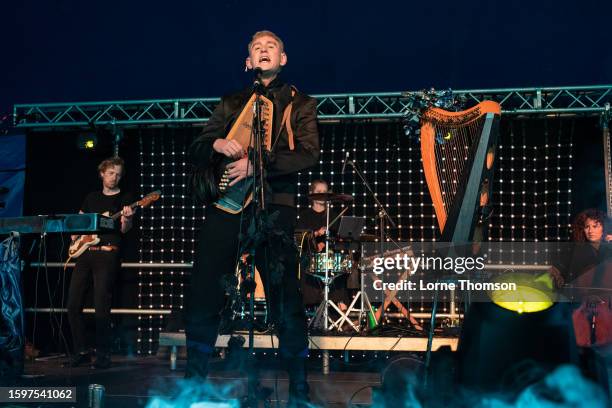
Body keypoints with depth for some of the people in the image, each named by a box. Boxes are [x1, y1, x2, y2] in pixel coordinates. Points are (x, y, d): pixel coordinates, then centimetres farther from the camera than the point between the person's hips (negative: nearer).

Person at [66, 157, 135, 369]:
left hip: (108, 254, -5)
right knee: (74, 304, 1)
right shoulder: (91, 197, 19)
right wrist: (75, 237, 8)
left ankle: (103, 354, -2)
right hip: (85, 253, 5)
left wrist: (126, 220, -28)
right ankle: (81, 351, 12)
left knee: (101, 306, -10)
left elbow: (124, 229, -6)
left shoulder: (125, 198, 6)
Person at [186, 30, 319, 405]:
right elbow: (196, 152, 13)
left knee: (286, 302, -5)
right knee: (202, 299, 3)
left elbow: (309, 155, -6)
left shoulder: (299, 104, 10)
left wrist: (257, 165, -17)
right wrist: (217, 144, -10)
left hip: (273, 207, -3)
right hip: (225, 203, 3)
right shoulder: (231, 103, 18)